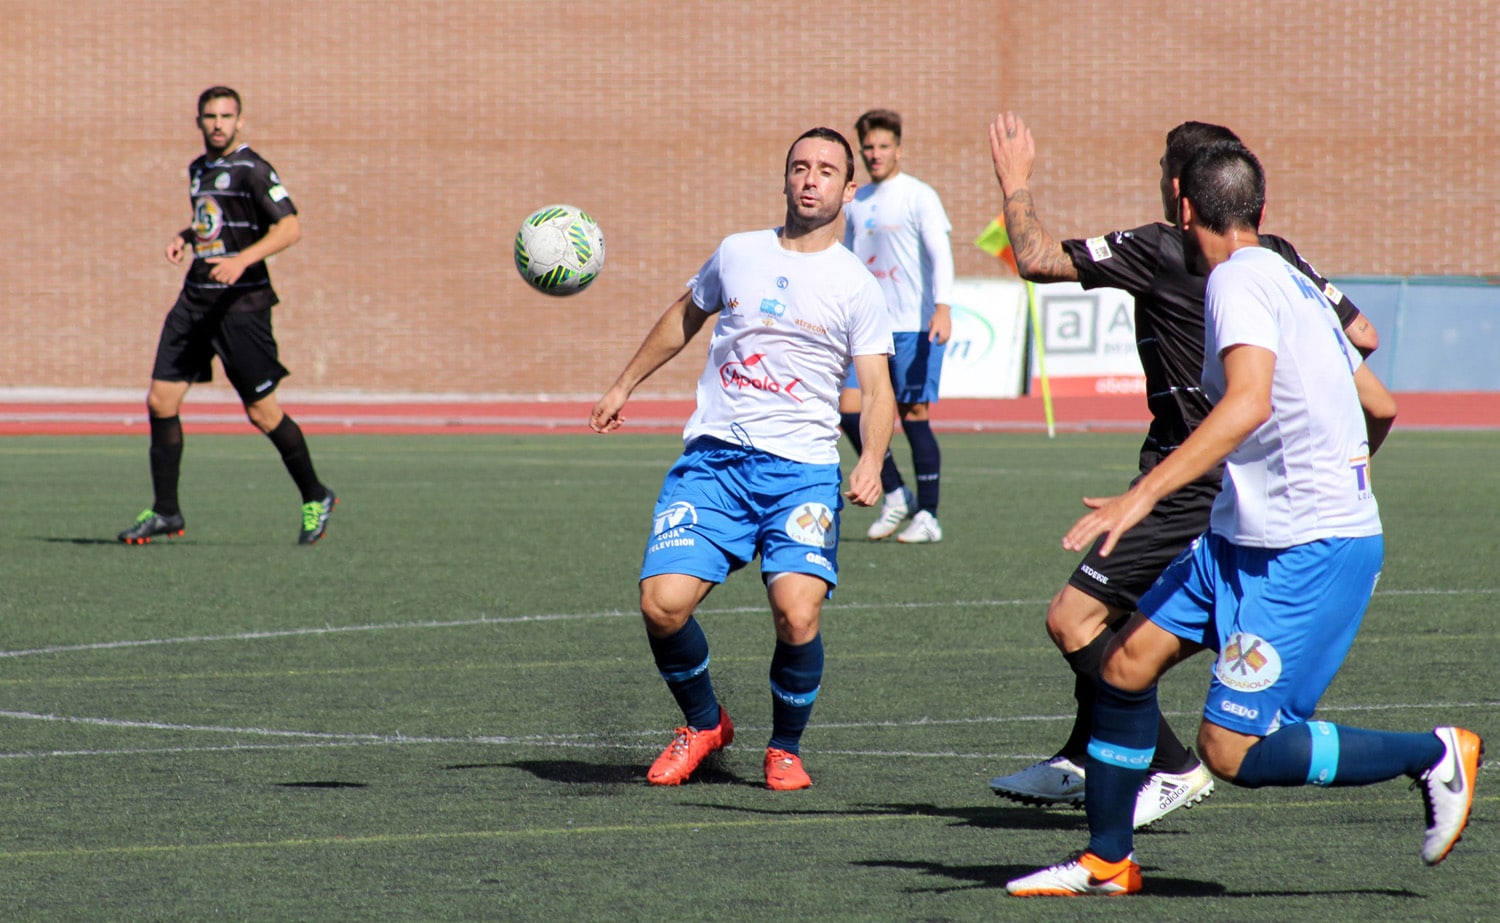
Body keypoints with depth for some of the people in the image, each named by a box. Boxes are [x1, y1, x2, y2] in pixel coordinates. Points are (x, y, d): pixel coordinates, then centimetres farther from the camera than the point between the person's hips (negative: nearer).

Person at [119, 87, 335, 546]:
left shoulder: (251, 169, -9)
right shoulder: (198, 170, 15)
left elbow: (290, 227, -16)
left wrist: (244, 259, -28)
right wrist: (186, 237, 11)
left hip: (242, 302, -7)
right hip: (196, 299, 7)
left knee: (262, 412, -3)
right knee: (160, 400, 0)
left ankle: (315, 497, 16)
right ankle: (165, 512, 9)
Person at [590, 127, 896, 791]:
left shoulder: (855, 285, 2)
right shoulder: (737, 253, 11)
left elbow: (877, 389, -3)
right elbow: (684, 317, 29)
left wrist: (871, 463, -21)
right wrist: (624, 386, 33)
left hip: (802, 468, -3)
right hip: (712, 456, 3)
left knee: (797, 612, -22)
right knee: (663, 603, -14)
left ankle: (785, 747, 6)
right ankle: (703, 724, 15)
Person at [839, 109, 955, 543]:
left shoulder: (919, 197, -4)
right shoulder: (856, 203, 14)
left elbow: (940, 254, -12)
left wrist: (943, 308, -25)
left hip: (914, 326, -6)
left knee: (913, 415, -5)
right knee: (850, 409, -6)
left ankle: (927, 516, 4)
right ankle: (895, 495, 9)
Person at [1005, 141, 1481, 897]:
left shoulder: (1240, 278, -13)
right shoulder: (1288, 281, 14)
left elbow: (1248, 403, -30)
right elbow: (1380, 408, 23)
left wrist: (1144, 494, -34)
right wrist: (1340, 478, 44)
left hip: (1310, 552, -10)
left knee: (1233, 750, -10)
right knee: (1127, 662, 6)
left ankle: (1434, 755, 3)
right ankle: (1106, 861, 17)